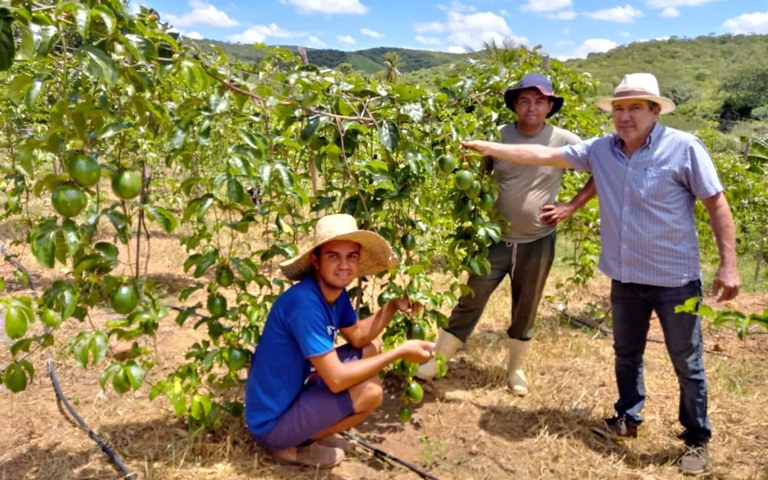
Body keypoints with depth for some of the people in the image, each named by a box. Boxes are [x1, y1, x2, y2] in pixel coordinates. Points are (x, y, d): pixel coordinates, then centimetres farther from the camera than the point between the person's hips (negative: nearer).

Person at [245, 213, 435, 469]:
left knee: (370, 352, 11)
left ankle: (311, 430, 12)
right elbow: (337, 379, -29)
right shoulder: (305, 303, -29)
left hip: (295, 393, 9)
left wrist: (393, 305, -3)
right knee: (370, 392, -21)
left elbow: (358, 337, 12)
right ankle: (293, 446, -1)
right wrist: (400, 351, -22)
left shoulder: (337, 293, -1)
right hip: (272, 421, -9)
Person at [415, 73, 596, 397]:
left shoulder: (564, 141, -8)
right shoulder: (498, 136, -5)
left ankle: (515, 368, 35)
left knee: (525, 311, 15)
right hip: (496, 239, 0)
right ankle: (437, 359, 18)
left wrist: (570, 207, -7)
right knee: (470, 302, 5)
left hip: (537, 243, 0)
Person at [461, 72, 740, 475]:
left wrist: (728, 264, -13)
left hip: (675, 279, -4)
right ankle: (628, 419, 40)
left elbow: (717, 205, -10)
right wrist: (487, 148, -2)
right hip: (625, 277, 5)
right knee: (626, 354, 20)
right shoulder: (600, 150, -1)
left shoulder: (683, 147, -13)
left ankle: (696, 439, 29)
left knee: (688, 365, 10)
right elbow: (543, 156, 1)